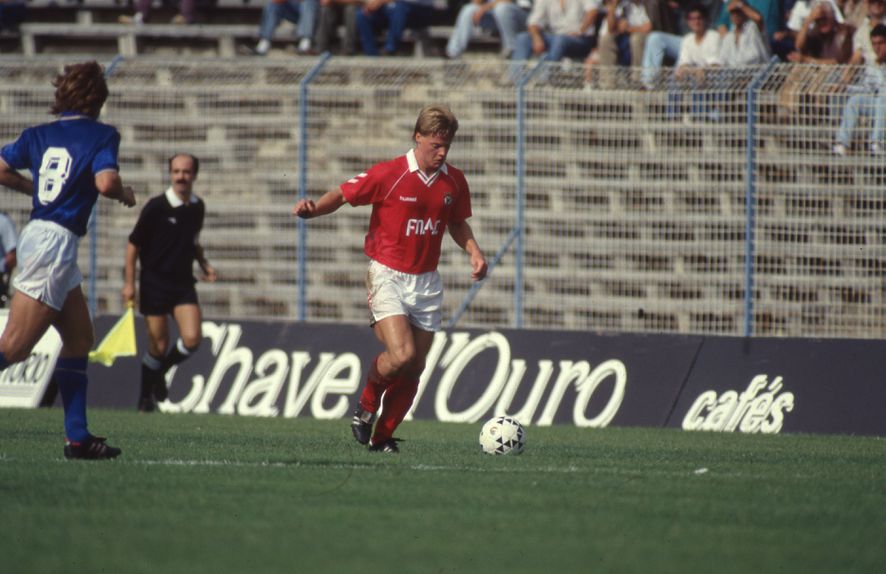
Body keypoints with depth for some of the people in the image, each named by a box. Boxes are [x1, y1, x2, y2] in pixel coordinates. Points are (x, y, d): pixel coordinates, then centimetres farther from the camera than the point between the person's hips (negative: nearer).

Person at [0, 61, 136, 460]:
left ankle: (77, 437, 13)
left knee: (80, 337, 15)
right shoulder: (101, 135, -4)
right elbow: (105, 182, -19)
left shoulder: (39, 134, 12)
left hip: (36, 231, 8)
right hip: (55, 243, -8)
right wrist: (125, 194, 2)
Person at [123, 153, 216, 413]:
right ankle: (146, 396, 19)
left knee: (191, 339, -12)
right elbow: (133, 244, -6)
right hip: (154, 282, -4)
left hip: (183, 282, 4)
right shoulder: (156, 207, -11)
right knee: (158, 346, -3)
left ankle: (160, 372, 17)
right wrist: (129, 282, -9)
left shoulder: (198, 207, 5)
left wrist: (204, 264, 7)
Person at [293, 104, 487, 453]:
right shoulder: (388, 174, -11)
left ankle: (382, 437, 18)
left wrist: (474, 251, 3)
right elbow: (343, 195, -4)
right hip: (388, 277, -5)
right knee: (401, 355, -22)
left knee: (414, 369, 3)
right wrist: (313, 209, -24)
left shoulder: (454, 182, 5)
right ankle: (367, 405, 8)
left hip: (426, 283, 5)